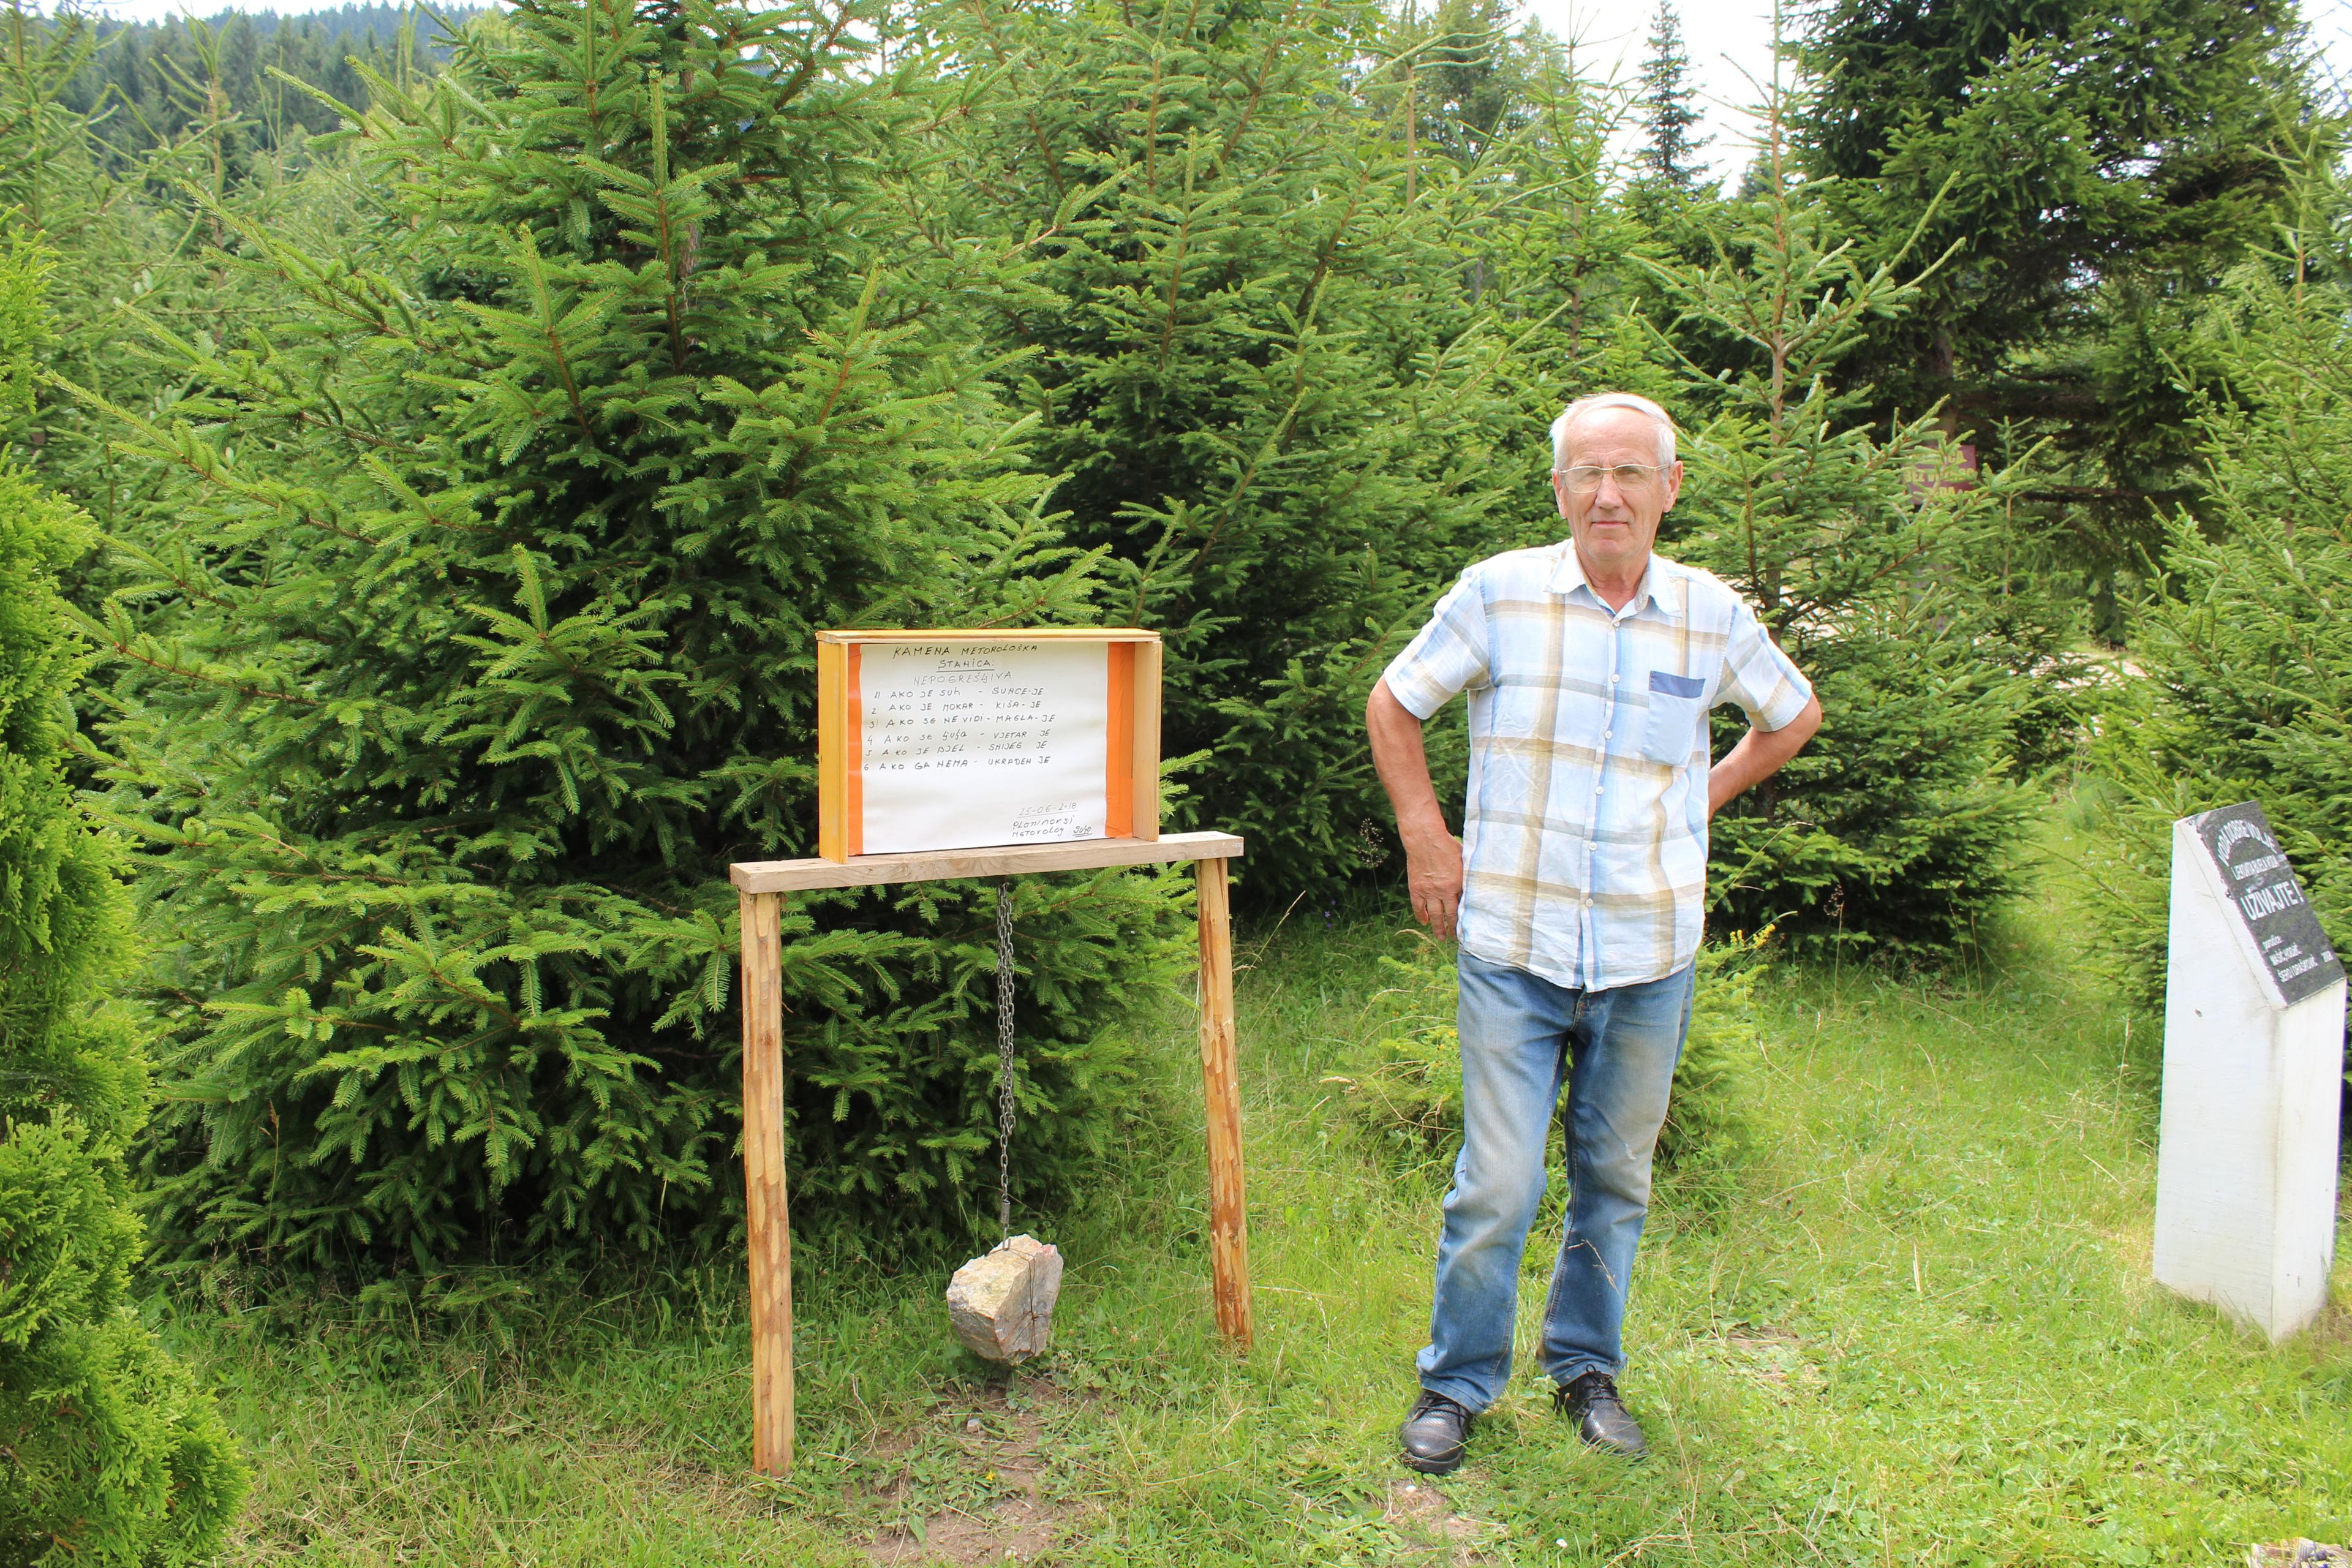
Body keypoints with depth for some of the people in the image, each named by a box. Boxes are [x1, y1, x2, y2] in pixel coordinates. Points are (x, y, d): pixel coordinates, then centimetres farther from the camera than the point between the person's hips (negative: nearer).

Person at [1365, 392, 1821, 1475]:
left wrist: (1704, 797, 12)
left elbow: (1793, 716, 22)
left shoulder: (1712, 615, 2)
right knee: (1497, 1186, -2)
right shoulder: (1498, 593, -5)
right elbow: (1393, 705, 9)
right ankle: (1456, 1383, 20)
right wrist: (1425, 837, 3)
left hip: (1649, 961, 3)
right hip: (1512, 949, -2)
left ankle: (1587, 1369, 34)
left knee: (1615, 1180, 14)